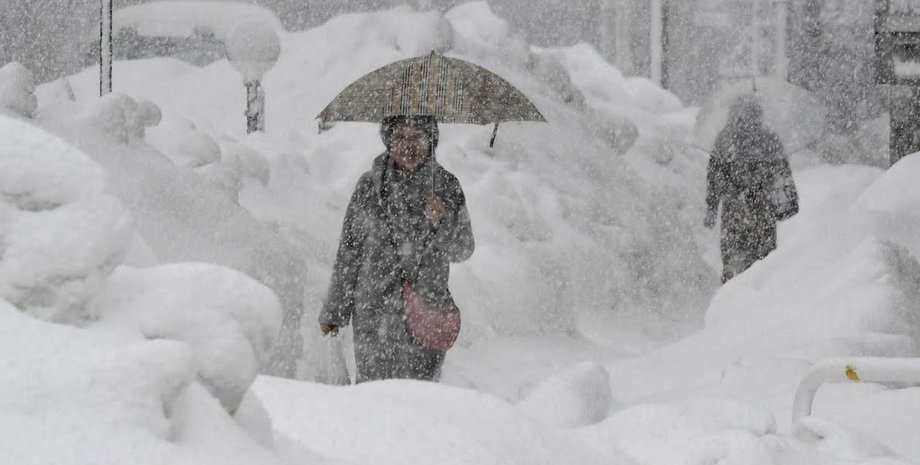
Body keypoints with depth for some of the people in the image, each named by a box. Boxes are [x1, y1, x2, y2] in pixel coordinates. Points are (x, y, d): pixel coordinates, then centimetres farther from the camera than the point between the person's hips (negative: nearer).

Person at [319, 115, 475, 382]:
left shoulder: (446, 186, 2)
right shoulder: (370, 185, 0)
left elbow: (463, 251, 3)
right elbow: (349, 251, 5)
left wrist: (443, 222, -17)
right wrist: (334, 309, 8)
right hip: (374, 311, 0)